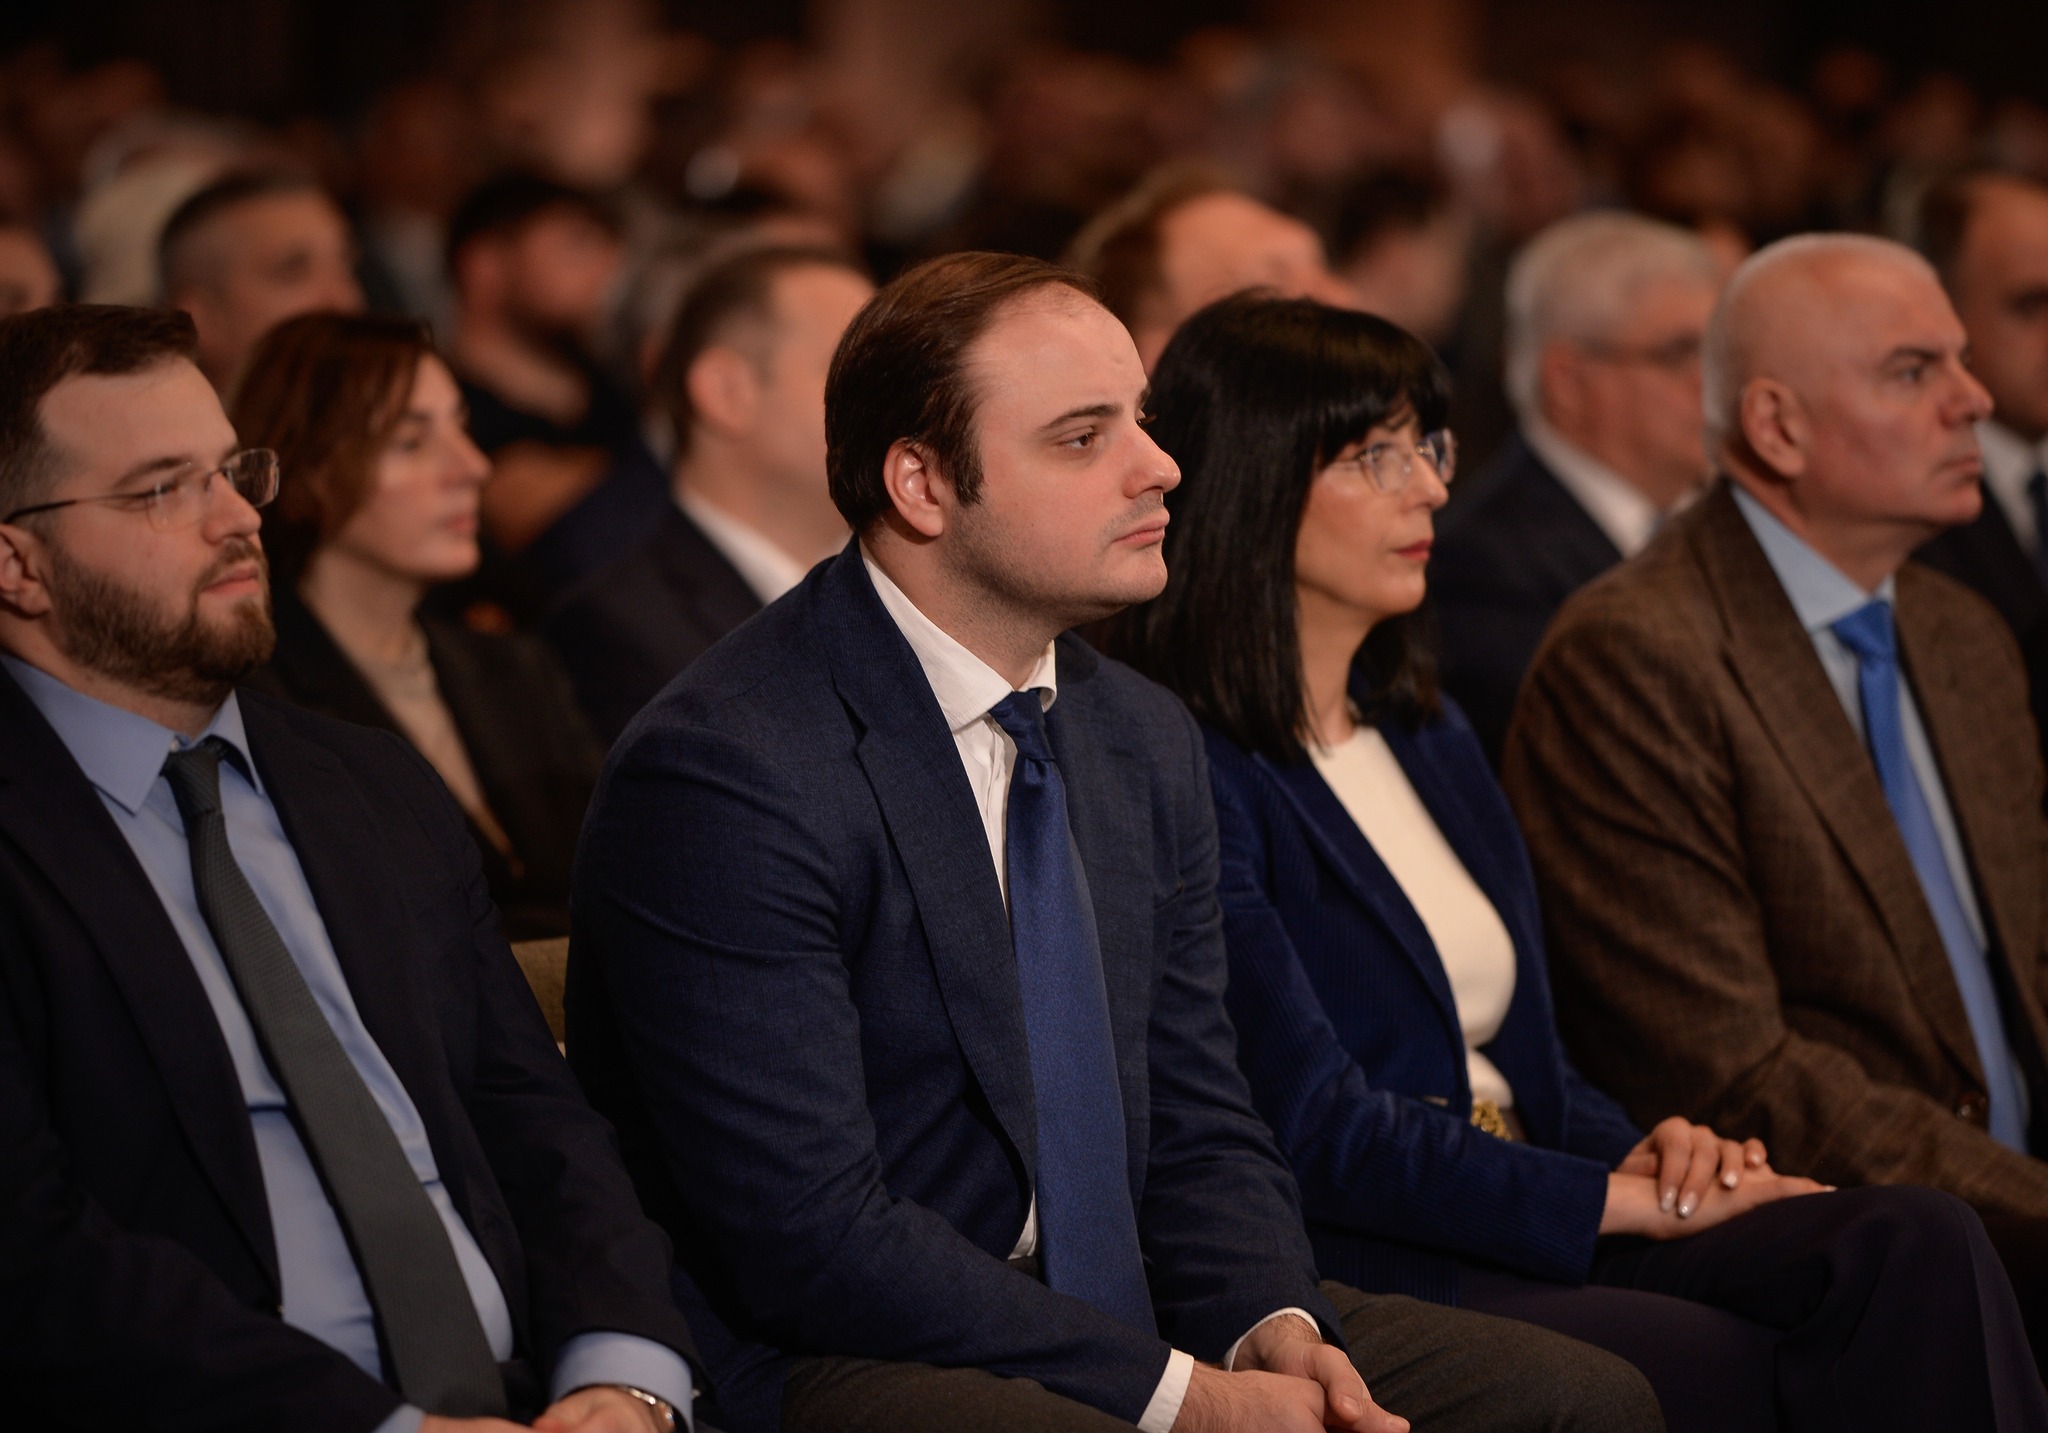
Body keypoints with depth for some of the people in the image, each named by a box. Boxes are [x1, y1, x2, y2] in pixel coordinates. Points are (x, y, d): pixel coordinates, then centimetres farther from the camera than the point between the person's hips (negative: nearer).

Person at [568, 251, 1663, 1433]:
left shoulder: (1148, 742, 9)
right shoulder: (721, 777, -16)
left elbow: (1198, 1128, 12)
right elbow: (810, 1236, -20)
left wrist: (1270, 1327, -9)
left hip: (1116, 1320, 7)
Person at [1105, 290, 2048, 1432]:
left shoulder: (1426, 733, 20)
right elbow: (1321, 1130, -15)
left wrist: (1640, 1152, 0)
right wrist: (1637, 1203, -13)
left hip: (1531, 1227, 8)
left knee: (1919, 1244, -20)